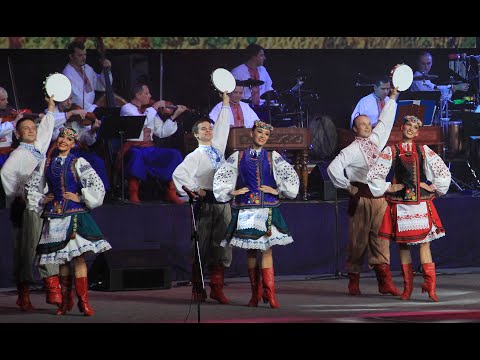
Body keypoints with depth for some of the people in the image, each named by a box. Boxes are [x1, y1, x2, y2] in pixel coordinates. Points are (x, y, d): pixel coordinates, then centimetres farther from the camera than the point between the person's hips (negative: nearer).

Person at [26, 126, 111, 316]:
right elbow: (31, 186, 21)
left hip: (76, 213, -4)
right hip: (54, 215, 4)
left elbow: (98, 186, -6)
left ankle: (83, 300, -11)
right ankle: (66, 300, 18)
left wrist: (80, 198, -6)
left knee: (78, 256, -12)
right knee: (62, 259, 9)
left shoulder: (78, 163, 0)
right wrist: (40, 201, 9)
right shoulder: (47, 163, 10)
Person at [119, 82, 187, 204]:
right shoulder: (127, 108, 0)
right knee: (136, 155, -41)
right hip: (133, 148, -6)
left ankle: (171, 193, -12)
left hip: (149, 149, 6)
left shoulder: (149, 110, 19)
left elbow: (162, 132, 14)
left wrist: (174, 116, 7)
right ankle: (133, 194, -32)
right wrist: (155, 107, -12)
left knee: (175, 154, -14)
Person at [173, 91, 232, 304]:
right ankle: (197, 289, 4)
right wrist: (194, 190, -11)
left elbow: (223, 127, 21)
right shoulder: (195, 156, -2)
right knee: (201, 246, -2)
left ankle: (217, 289, 4)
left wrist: (225, 102, 19)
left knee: (221, 246, 2)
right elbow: (179, 174, -13)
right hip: (205, 203, -5)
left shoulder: (218, 148, 15)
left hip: (223, 203, 5)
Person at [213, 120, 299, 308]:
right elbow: (220, 177, 10)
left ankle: (269, 293, -11)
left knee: (266, 249, -8)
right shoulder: (238, 157, 9)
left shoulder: (273, 157, 9)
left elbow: (291, 176, 6)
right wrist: (232, 192, 1)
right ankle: (255, 294, 10)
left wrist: (278, 191, -1)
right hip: (245, 208, 1)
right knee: (250, 251, 4)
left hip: (268, 208, -1)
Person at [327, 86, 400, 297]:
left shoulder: (376, 140, 13)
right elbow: (333, 168, -14)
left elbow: (386, 121, 18)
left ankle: (385, 281, -6)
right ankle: (353, 281, 8)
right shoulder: (351, 150, -6)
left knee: (380, 239, 0)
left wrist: (393, 94, 18)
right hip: (361, 198, -5)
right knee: (358, 240, 0)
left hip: (379, 197, 5)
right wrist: (347, 187, -8)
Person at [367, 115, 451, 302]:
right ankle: (407, 286, 11)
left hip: (421, 203, 0)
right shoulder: (391, 151, 3)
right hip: (400, 205, 0)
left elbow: (444, 172, 15)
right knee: (403, 244, 3)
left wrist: (433, 187, 6)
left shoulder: (424, 151, 9)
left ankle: (430, 285, -11)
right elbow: (373, 175, 2)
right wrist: (388, 188, -1)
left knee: (424, 242, -8)